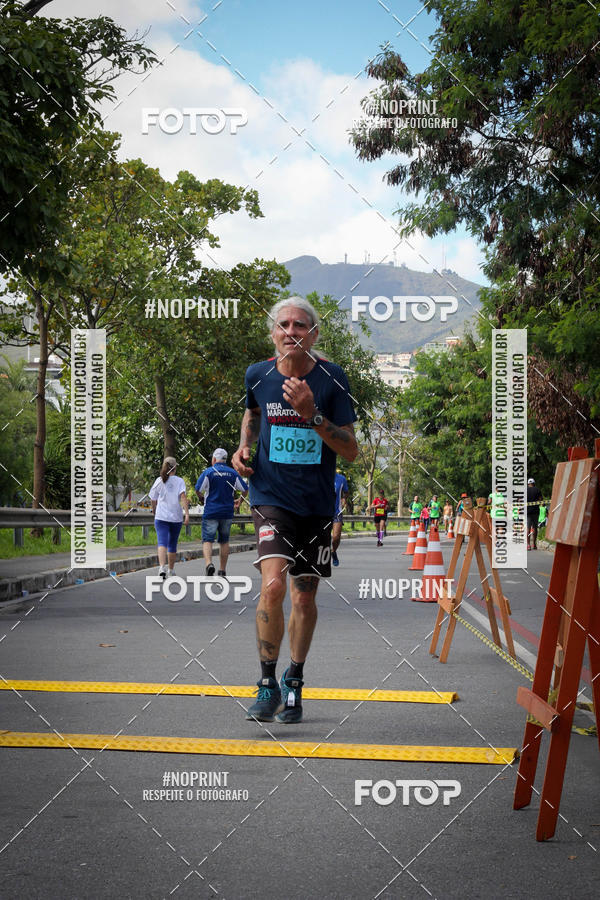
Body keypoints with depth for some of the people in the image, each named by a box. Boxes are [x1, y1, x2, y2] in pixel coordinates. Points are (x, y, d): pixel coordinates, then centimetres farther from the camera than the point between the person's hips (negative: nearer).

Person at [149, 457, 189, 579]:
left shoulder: (159, 481, 3)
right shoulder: (179, 481, 1)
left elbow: (153, 500, 10)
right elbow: (183, 497, -13)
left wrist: (154, 512, 28)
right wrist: (187, 514, -18)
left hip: (161, 517, -1)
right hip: (176, 517, 1)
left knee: (162, 543, -12)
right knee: (172, 544, 16)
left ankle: (162, 567, -33)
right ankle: (171, 569, 29)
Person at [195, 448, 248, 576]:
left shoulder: (208, 472, -5)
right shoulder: (233, 473, 6)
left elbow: (198, 490, -10)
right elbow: (245, 489, 9)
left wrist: (201, 499, 12)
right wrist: (239, 501, 27)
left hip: (211, 512, -3)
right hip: (227, 512, 3)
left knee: (207, 540, -2)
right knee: (224, 541, 12)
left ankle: (209, 563, -25)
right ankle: (222, 570, 13)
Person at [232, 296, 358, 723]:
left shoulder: (332, 378, -8)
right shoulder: (258, 375, -3)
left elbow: (351, 451, -9)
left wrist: (312, 414, -22)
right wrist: (244, 446, 5)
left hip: (317, 503, 1)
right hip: (272, 496, -1)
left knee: (305, 597, 9)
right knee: (273, 585, -20)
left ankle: (294, 681, 30)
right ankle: (268, 685, -5)